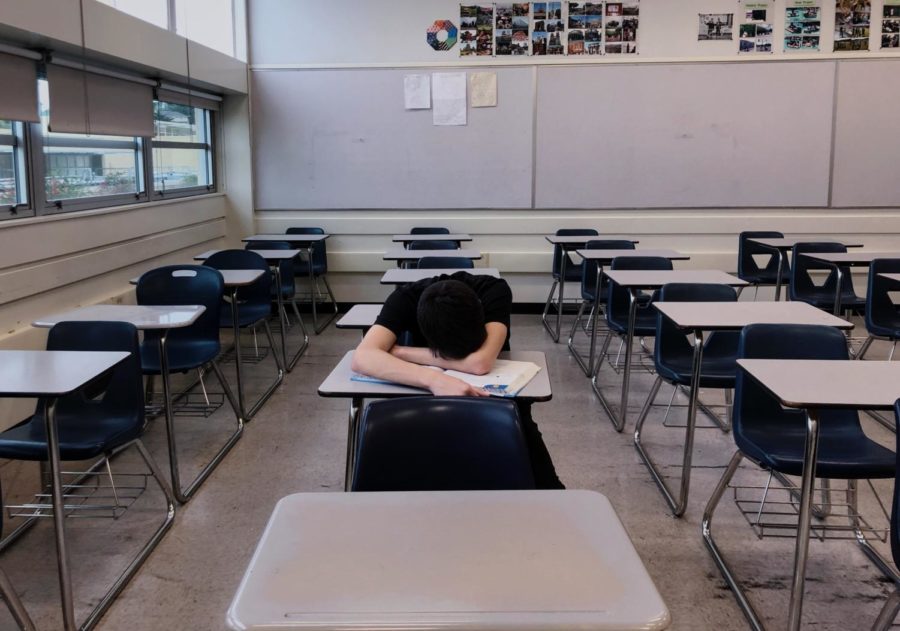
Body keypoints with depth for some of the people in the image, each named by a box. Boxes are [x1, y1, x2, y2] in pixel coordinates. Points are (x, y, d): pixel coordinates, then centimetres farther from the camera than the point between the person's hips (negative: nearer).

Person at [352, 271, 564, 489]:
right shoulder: (407, 298, -28)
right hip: (429, 389, 1)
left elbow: (481, 363, -44)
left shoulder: (494, 291, -30)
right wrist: (434, 379, -58)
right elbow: (362, 357, -43)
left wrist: (397, 351, -36)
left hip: (495, 386, 0)